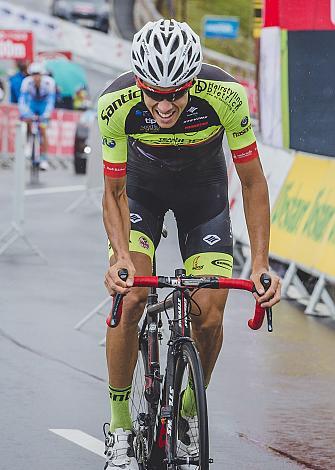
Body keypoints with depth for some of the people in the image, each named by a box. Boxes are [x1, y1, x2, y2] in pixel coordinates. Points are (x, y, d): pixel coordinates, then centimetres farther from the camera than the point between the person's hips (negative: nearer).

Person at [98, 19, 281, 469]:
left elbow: (253, 183, -23)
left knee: (209, 319, -9)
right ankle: (119, 427, -6)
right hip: (142, 190, 0)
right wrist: (121, 255, -37)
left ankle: (189, 414, 18)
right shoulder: (116, 105, -34)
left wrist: (260, 263, -30)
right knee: (129, 299, -21)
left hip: (204, 190, 0)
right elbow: (114, 192, -21)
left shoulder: (225, 95, -35)